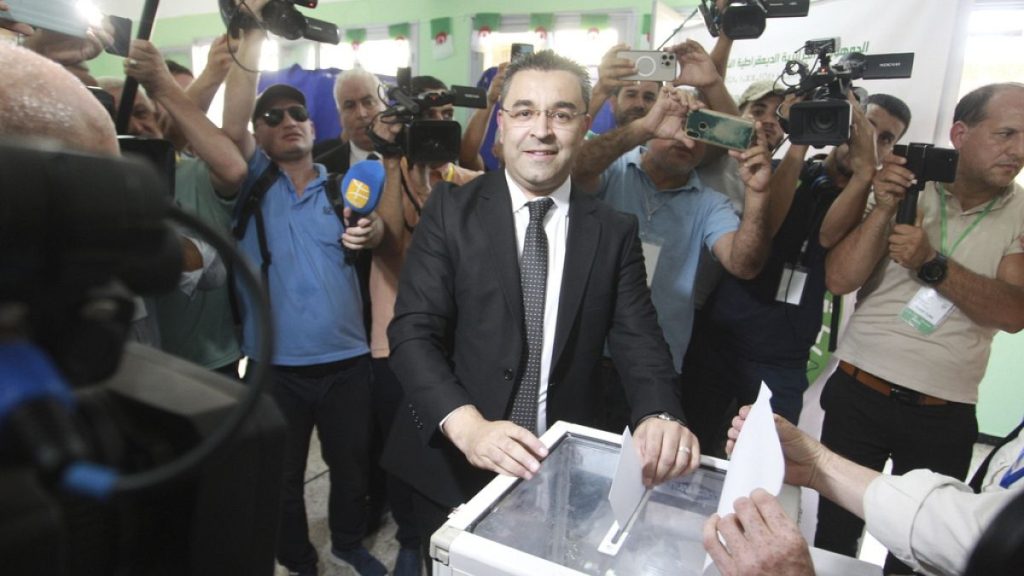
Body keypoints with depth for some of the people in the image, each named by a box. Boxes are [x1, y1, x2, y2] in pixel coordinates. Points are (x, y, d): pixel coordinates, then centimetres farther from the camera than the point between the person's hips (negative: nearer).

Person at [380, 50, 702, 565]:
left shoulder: (615, 232, -1)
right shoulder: (450, 211, -6)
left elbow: (638, 343, -4)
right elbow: (413, 331, -13)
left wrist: (659, 417, -26)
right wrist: (466, 425, -28)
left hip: (570, 473, 2)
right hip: (455, 467, -1)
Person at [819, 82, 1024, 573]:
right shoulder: (905, 190, -1)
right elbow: (839, 280, -10)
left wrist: (933, 266, -24)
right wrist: (884, 209, -20)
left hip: (944, 416, 1)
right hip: (859, 392, -1)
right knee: (833, 535, 10)